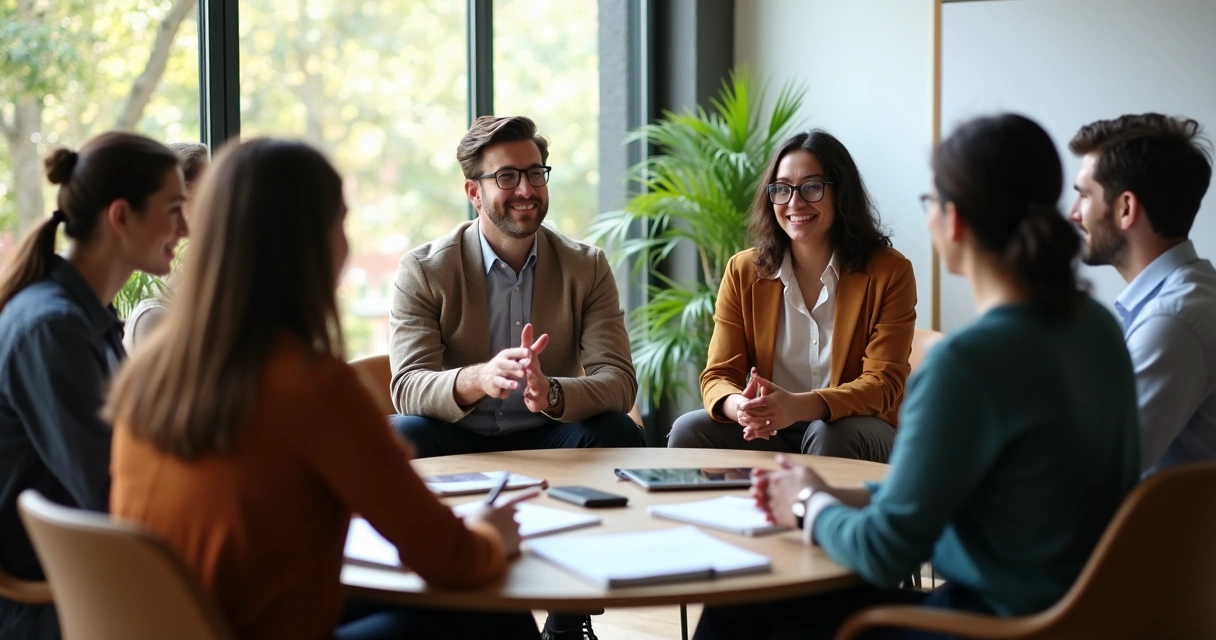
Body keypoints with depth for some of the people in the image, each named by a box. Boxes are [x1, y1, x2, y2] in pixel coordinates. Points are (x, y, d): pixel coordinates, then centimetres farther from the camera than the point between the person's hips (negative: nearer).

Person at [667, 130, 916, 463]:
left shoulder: (889, 272, -6)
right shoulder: (743, 272, 3)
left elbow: (884, 384, -14)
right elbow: (719, 375, -2)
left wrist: (799, 406, -33)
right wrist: (739, 407, -30)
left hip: (855, 433, -2)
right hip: (769, 433, 3)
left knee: (829, 436, -36)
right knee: (689, 431, -24)